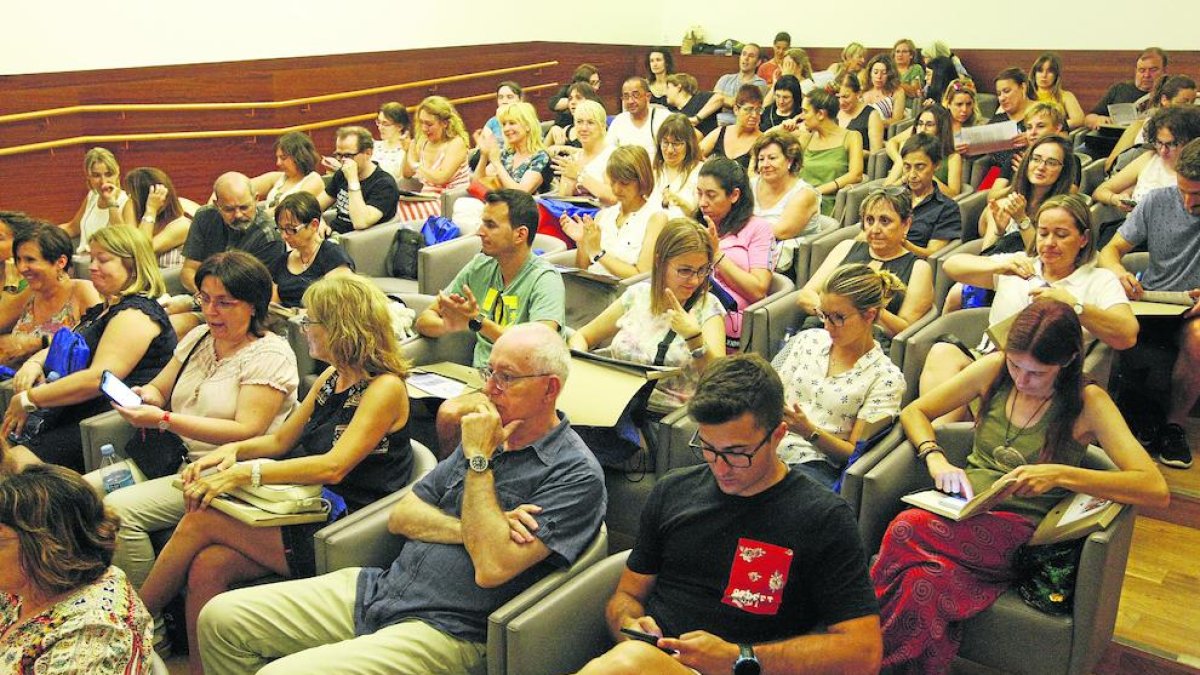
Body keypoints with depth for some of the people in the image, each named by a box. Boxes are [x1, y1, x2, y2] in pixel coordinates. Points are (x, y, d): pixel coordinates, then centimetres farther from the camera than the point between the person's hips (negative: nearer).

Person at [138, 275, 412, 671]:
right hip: (307, 511, 8)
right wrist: (233, 449, -1)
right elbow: (281, 440, 19)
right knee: (207, 567, -17)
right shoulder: (332, 378, 14)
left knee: (200, 521, -13)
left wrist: (244, 473, -25)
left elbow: (333, 466, -24)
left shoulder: (385, 388, -13)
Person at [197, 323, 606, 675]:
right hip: (380, 589, 8)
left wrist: (479, 460, -15)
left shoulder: (576, 474, -12)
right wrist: (468, 529, -9)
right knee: (221, 618, 4)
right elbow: (400, 517, 10)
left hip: (445, 632, -8)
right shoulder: (488, 435, 12)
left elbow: (491, 568, -22)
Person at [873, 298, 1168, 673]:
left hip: (1023, 531, -3)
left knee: (907, 530, -36)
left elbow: (1157, 490, -13)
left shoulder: (1086, 403, -2)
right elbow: (914, 412, 13)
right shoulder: (995, 368, 7)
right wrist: (937, 460, -8)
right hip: (964, 514, 3)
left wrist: (1059, 474, -26)